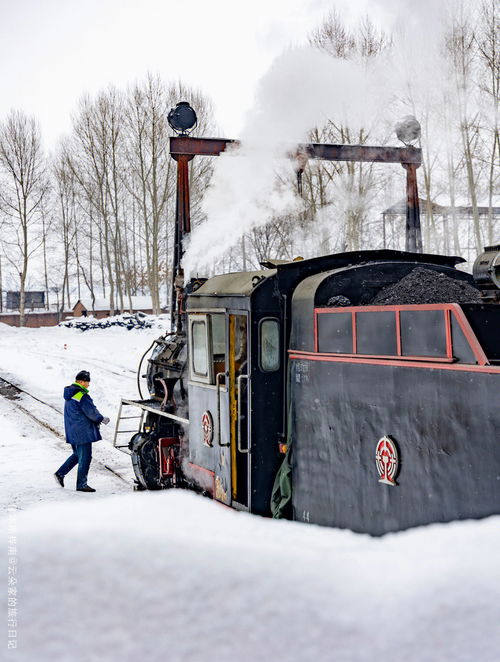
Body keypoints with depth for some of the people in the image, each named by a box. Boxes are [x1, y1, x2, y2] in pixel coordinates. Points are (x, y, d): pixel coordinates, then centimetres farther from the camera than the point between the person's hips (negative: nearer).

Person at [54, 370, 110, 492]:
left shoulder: (69, 394, 11)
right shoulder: (82, 395, -19)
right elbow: (91, 412, -15)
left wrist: (97, 420, 15)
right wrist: (102, 419, 3)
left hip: (72, 431, 9)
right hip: (83, 432, -9)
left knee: (77, 455, 22)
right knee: (85, 457, -1)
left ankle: (60, 473, 19)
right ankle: (81, 484, 4)